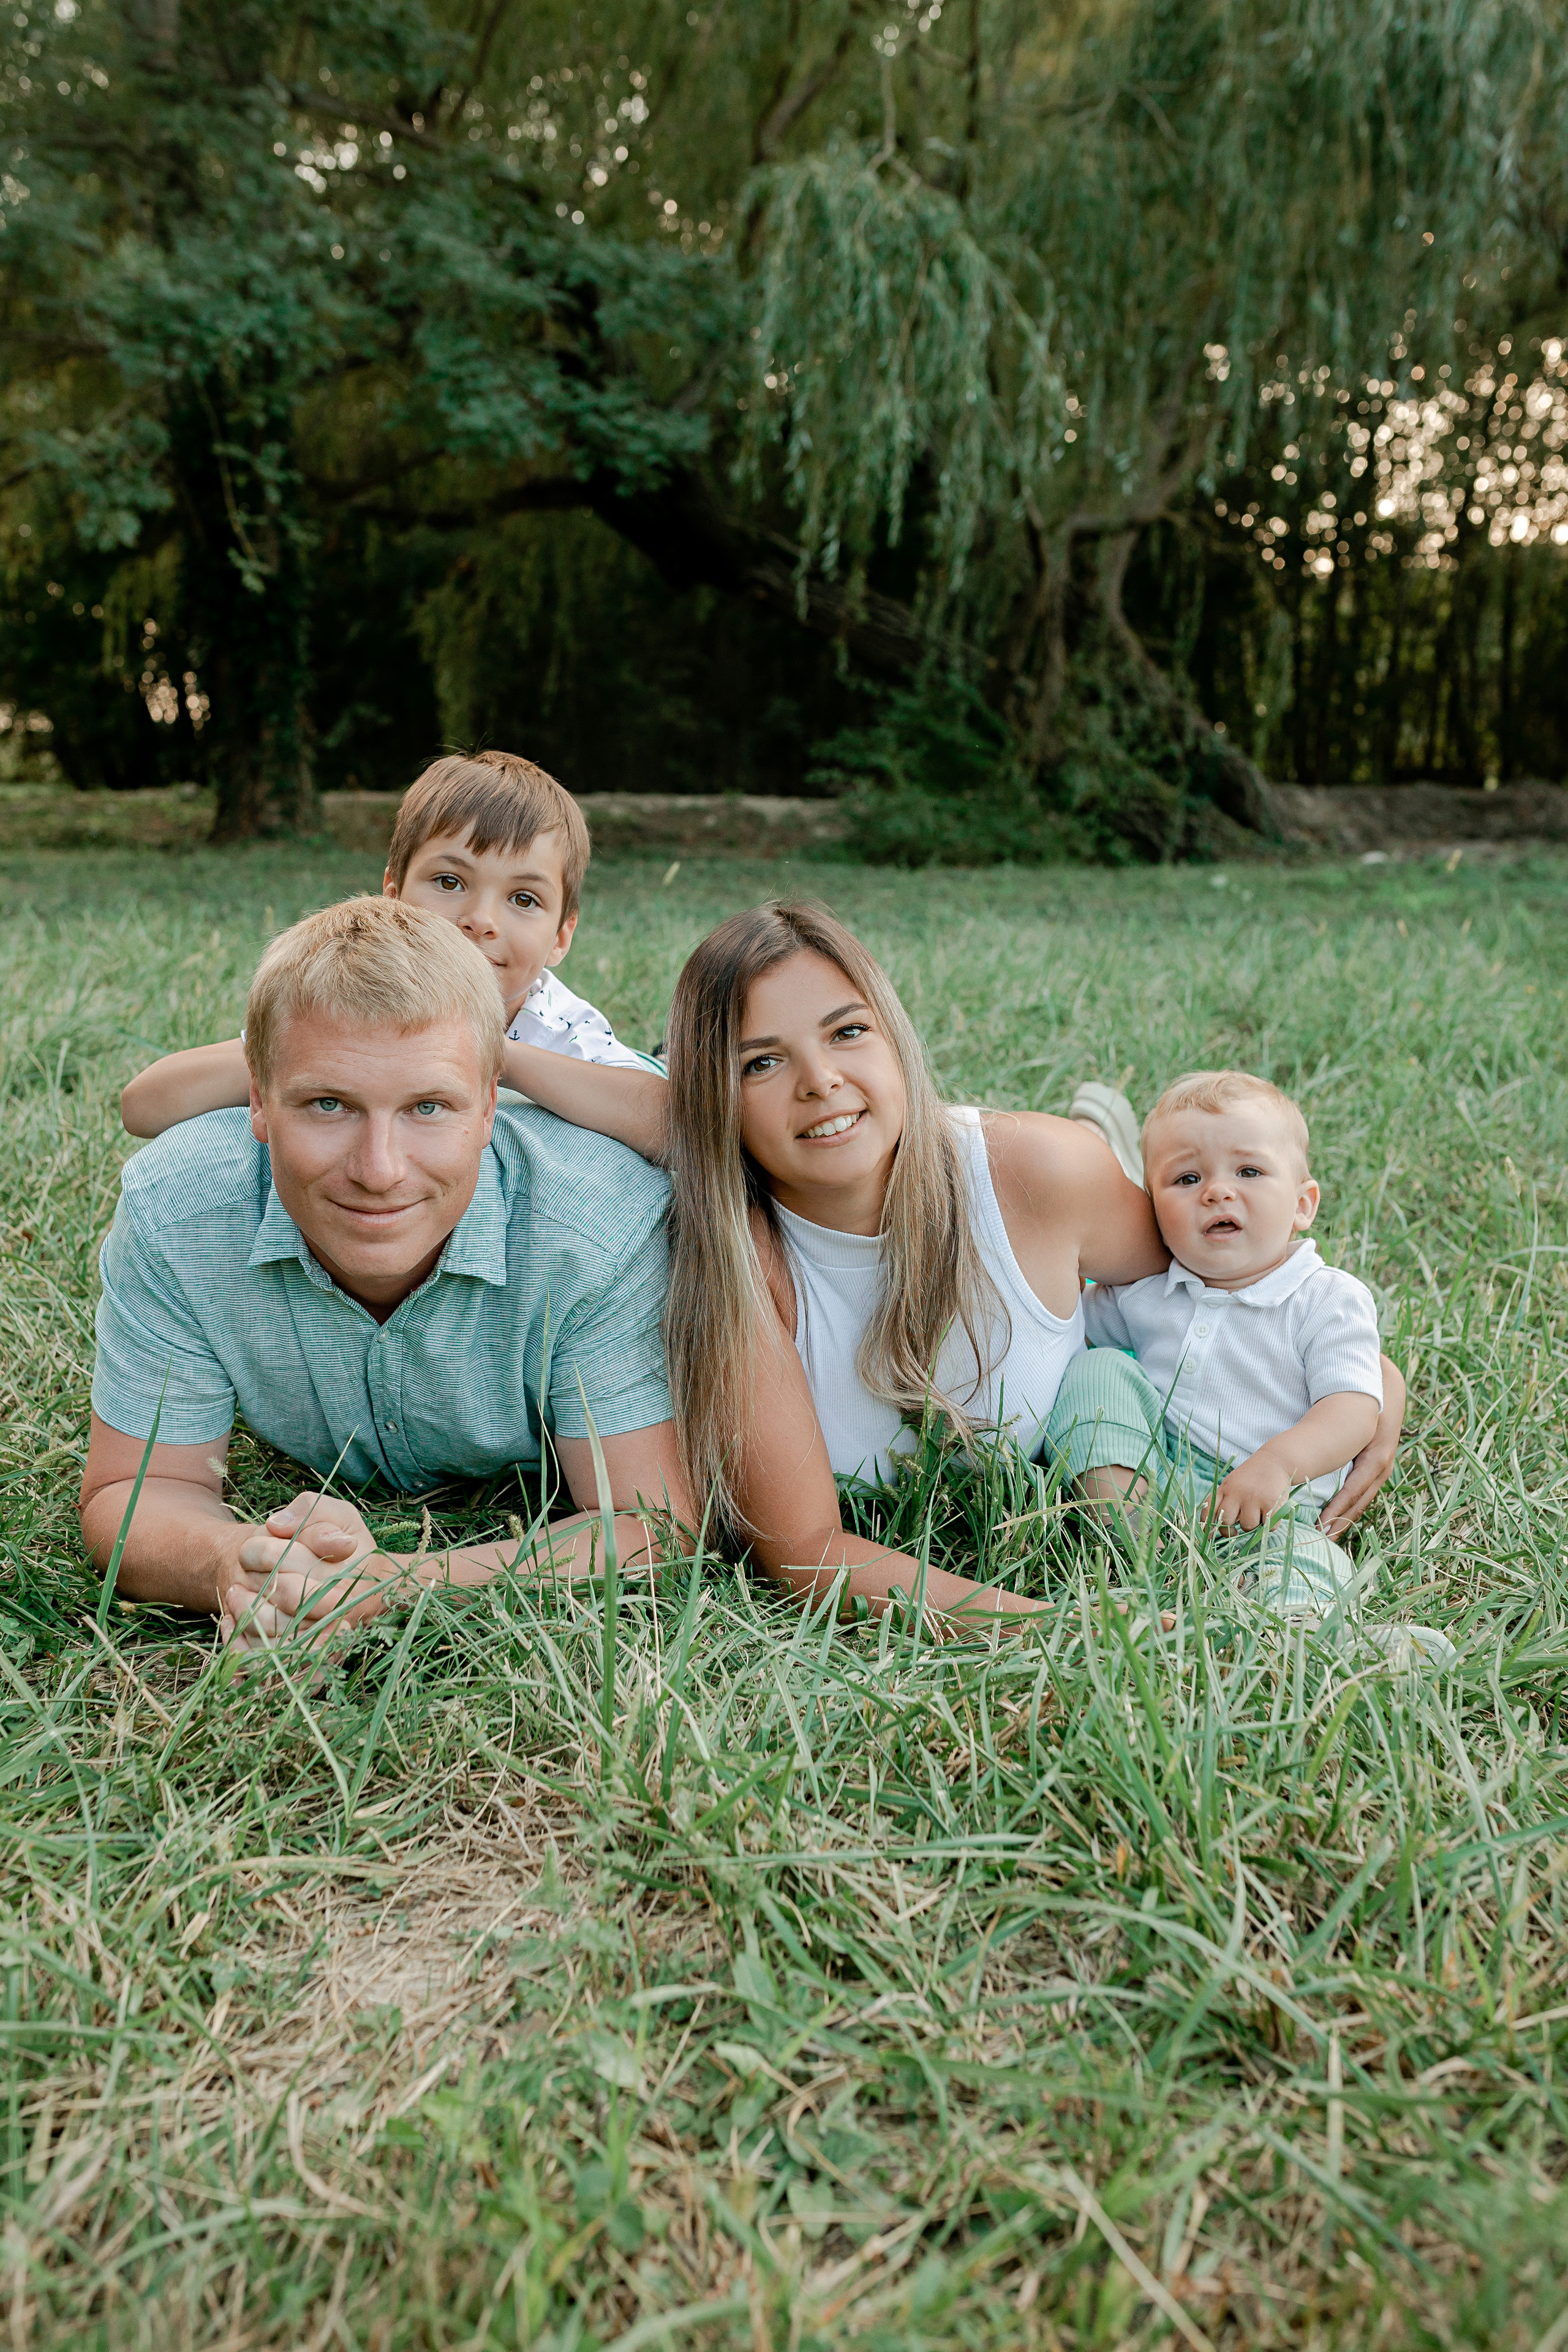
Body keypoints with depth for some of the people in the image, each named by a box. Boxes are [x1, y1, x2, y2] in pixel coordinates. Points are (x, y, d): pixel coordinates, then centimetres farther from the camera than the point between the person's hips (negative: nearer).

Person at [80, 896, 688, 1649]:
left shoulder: (607, 1227, -40)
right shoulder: (171, 1213, -32)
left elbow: (652, 1527, -37)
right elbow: (132, 1494, -23)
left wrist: (394, 1589, -54)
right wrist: (234, 1567, -50)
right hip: (321, 1491, 2)